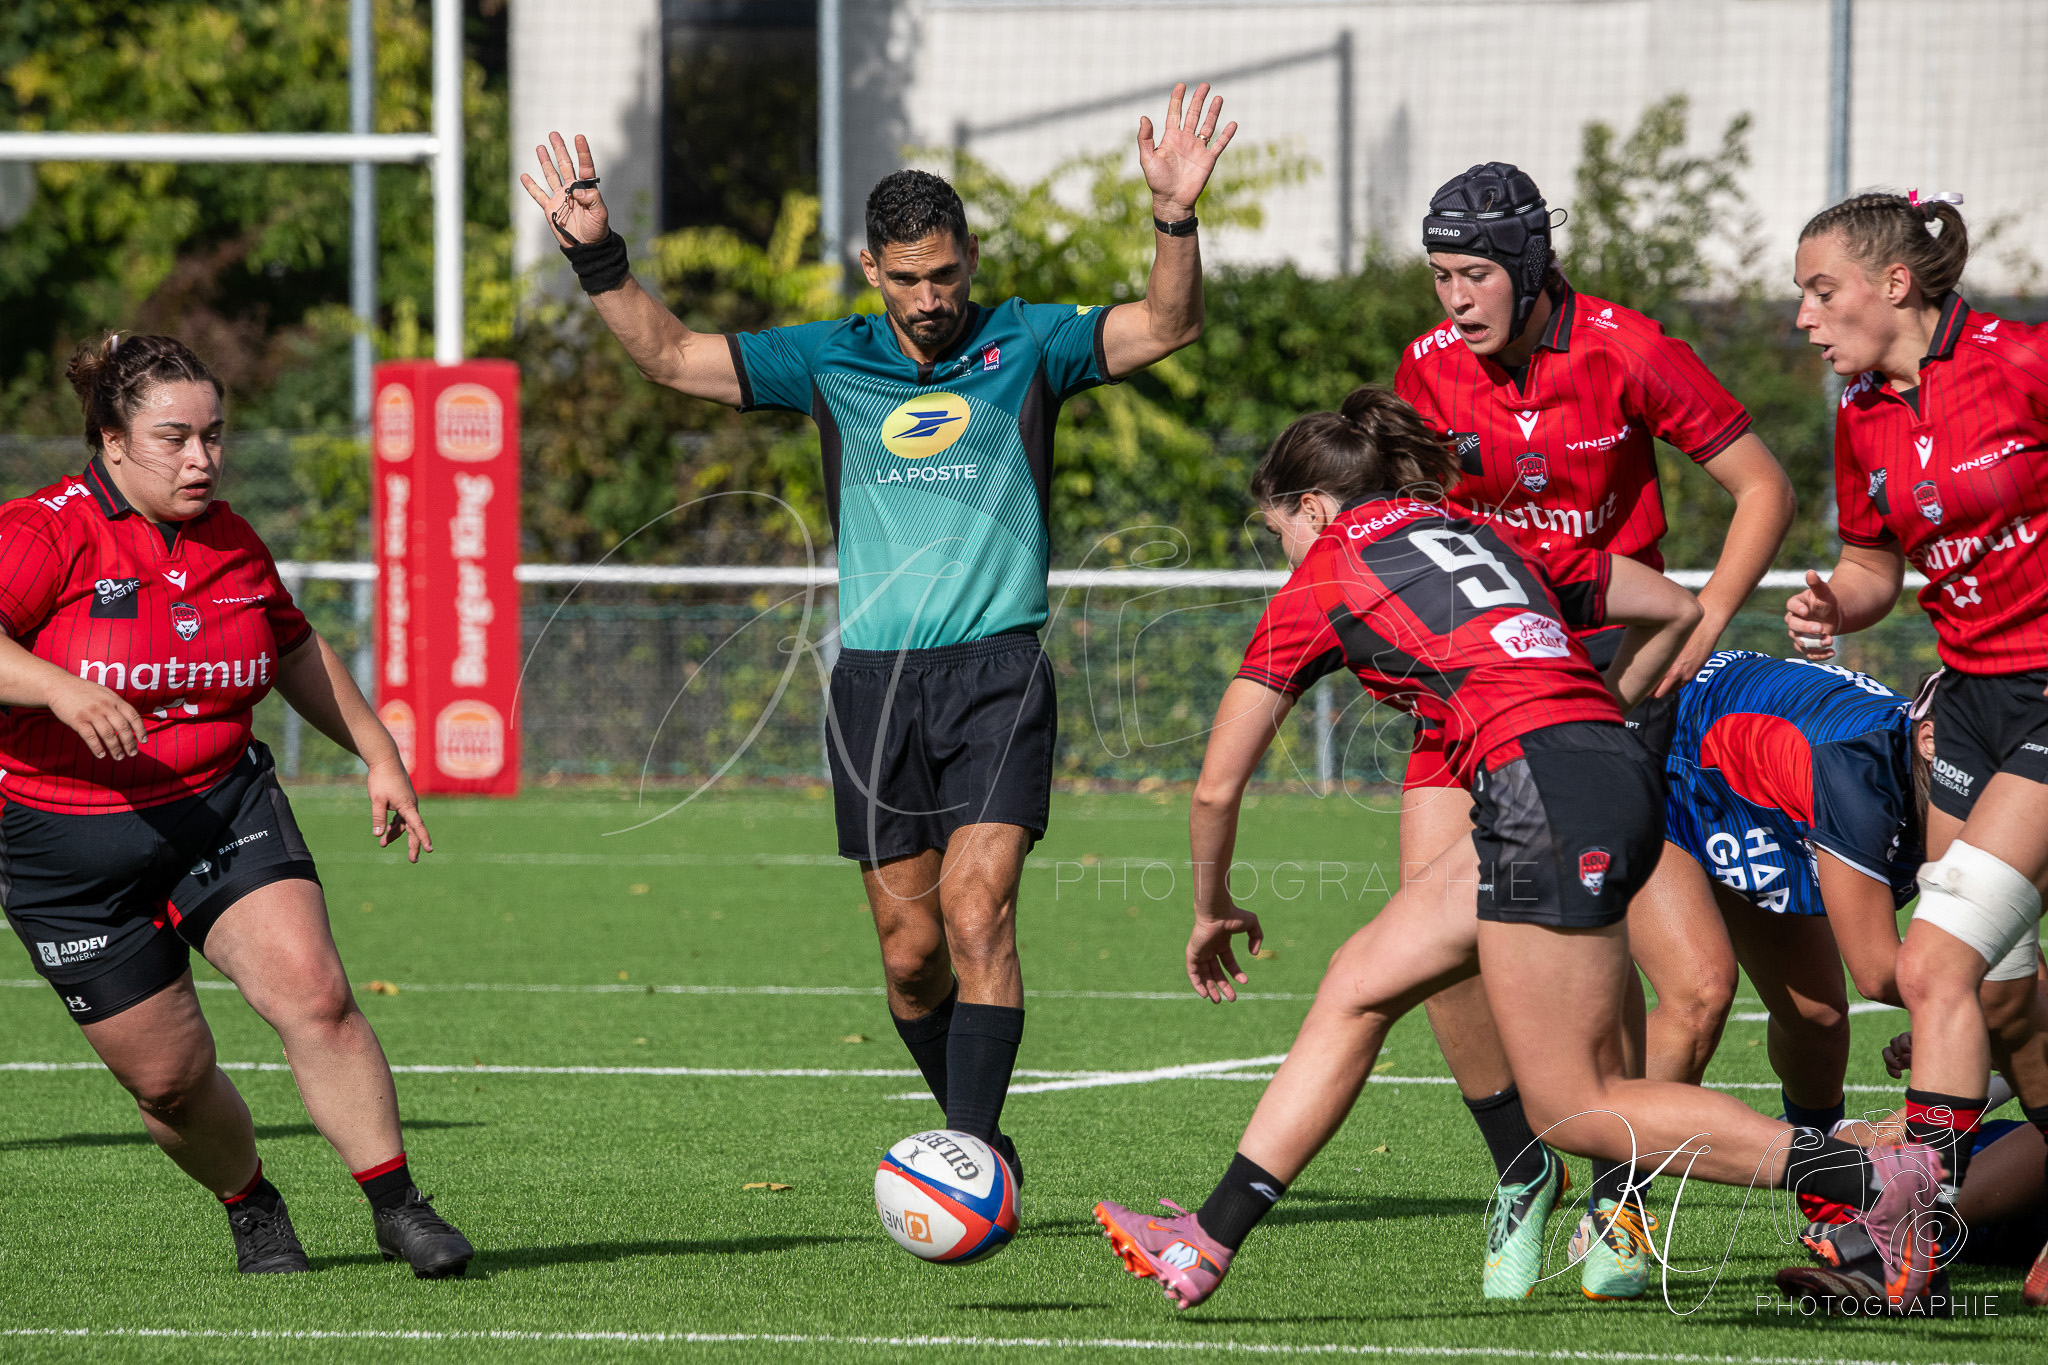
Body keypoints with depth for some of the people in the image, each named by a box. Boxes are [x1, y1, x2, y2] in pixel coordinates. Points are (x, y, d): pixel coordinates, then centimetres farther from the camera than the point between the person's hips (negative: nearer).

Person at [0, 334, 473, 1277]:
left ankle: (398, 1206, -10)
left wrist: (379, 755, 21)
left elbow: (297, 653, 24)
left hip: (225, 809, 3)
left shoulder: (230, 543, 6)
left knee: (314, 993, -18)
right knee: (168, 1075, 0)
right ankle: (251, 1207, 29)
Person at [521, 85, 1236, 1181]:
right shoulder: (830, 361, 10)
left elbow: (1166, 326, -6)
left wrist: (1175, 219, -22)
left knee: (977, 911, -17)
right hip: (875, 676, 3)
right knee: (911, 946, 4)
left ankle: (969, 1155, -20)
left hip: (996, 669, -3)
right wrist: (597, 259, 0)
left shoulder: (1026, 345, 5)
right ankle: (982, 1141, 23)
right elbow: (674, 357, 12)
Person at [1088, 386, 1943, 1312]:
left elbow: (1217, 788, 15)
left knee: (1575, 1110, -3)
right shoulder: (1484, 535, 26)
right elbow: (1675, 610, 31)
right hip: (1617, 775, 8)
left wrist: (1213, 911, 32)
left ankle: (1880, 1184, -11)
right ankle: (1209, 1243, 15)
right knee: (1358, 985, 15)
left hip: (1543, 790, -8)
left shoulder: (1323, 580, 10)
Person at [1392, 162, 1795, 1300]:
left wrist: (1701, 630, -13)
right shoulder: (1431, 370, -1)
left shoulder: (1628, 354, -12)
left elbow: (1766, 489, -5)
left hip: (1607, 663, -4)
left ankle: (1615, 1201, 5)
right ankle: (1523, 1172, 8)